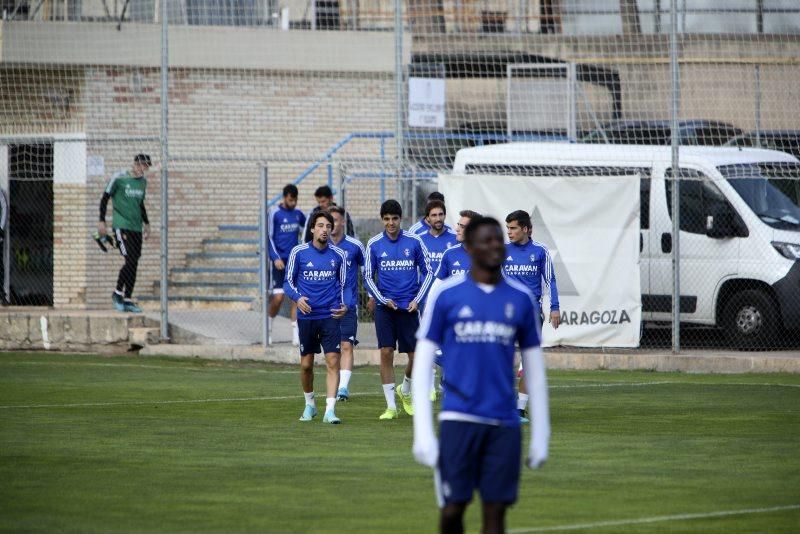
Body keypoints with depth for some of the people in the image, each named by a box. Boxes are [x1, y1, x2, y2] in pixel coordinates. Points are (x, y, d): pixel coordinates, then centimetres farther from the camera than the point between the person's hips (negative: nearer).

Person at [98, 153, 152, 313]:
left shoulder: (143, 181, 12)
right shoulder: (118, 178, -7)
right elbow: (105, 198, -2)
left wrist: (146, 223, 23)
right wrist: (101, 221, -7)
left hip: (136, 228, 6)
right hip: (121, 226, -6)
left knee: (134, 264, 3)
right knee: (130, 260, -16)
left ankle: (128, 300, 9)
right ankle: (117, 293, 1)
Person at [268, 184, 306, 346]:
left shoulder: (298, 213, 9)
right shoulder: (274, 213, -5)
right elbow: (269, 237, -6)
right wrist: (275, 258, -14)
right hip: (280, 261, -4)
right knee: (278, 296, -11)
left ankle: (296, 335, -1)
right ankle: (269, 325, 13)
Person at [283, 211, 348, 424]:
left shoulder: (338, 255, 4)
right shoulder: (298, 252, 0)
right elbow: (288, 281, 6)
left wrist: (345, 306, -4)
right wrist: (297, 298, -14)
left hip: (330, 316, 0)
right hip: (307, 315, 0)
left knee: (333, 362, -11)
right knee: (306, 364, 7)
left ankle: (330, 410, -13)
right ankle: (310, 404, 29)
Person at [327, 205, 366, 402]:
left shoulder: (354, 246, 0)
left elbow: (366, 271, 12)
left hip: (348, 304, -3)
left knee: (347, 345, -13)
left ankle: (343, 387, -18)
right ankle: (335, 384, 20)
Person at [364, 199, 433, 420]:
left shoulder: (414, 242, -1)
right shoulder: (374, 244, 0)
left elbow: (427, 272, 6)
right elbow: (368, 277, 8)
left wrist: (417, 300, -3)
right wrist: (383, 300, -5)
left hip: (409, 307, 0)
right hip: (385, 308, 0)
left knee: (416, 355, 0)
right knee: (386, 353, -7)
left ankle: (405, 391, 30)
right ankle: (391, 406, -1)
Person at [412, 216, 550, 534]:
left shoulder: (521, 299, 9)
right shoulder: (446, 295, 2)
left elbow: (535, 372, 13)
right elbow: (421, 366, 2)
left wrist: (541, 434, 9)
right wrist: (423, 432, -5)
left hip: (504, 424, 2)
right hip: (459, 420, -2)